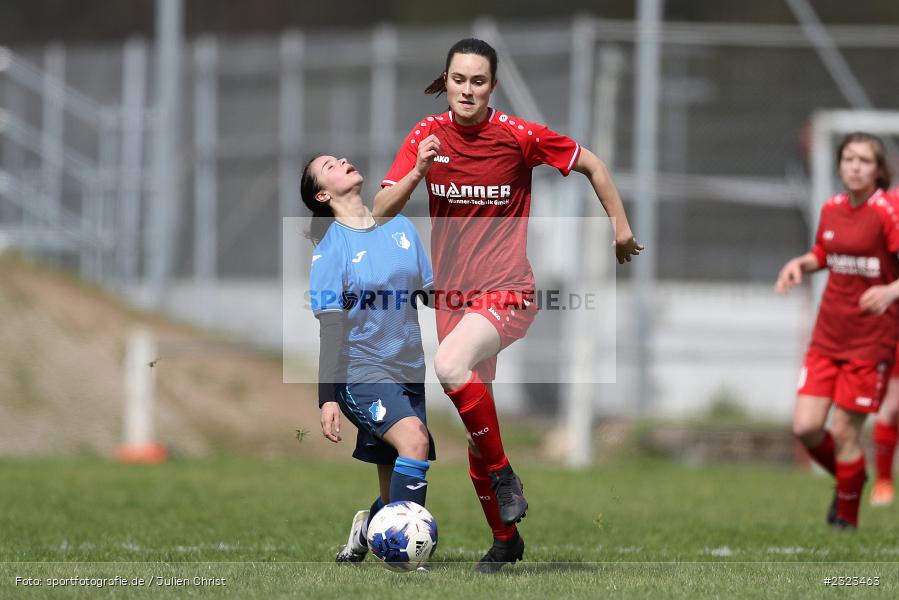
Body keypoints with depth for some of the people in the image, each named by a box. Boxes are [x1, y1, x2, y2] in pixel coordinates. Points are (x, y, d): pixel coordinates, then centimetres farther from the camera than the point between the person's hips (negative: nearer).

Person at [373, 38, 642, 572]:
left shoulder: (519, 136, -9)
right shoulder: (427, 135, 0)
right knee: (475, 426, 8)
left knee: (450, 365, -33)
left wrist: (621, 226, 6)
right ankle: (505, 538, 24)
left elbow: (592, 165, 5)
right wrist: (417, 172, -20)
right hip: (452, 296, 5)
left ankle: (502, 471, -14)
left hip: (507, 293, -5)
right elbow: (382, 210, -4)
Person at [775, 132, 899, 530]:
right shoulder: (831, 209, 5)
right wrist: (799, 264, 3)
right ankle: (848, 475, 27)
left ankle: (847, 514, 20)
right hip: (827, 337, 5)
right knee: (805, 427, -3)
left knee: (844, 433, -2)